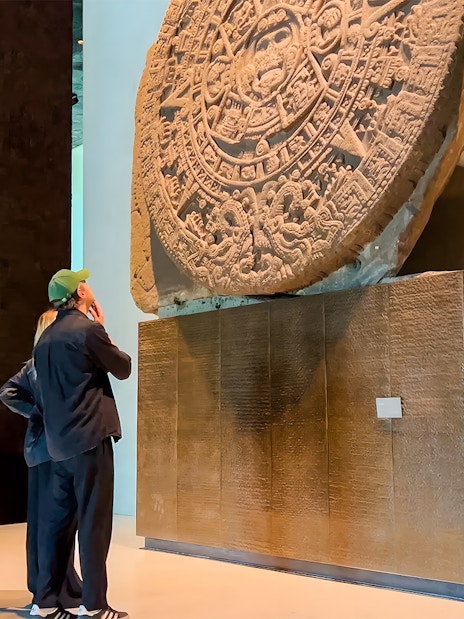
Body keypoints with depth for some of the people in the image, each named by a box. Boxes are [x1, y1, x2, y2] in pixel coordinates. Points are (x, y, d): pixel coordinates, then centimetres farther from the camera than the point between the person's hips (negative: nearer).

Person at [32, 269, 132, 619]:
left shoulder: (46, 338, 12)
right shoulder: (88, 330, -11)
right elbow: (123, 368, 1)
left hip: (59, 443, 8)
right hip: (89, 438, -8)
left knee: (59, 521, 11)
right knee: (94, 522, -3)